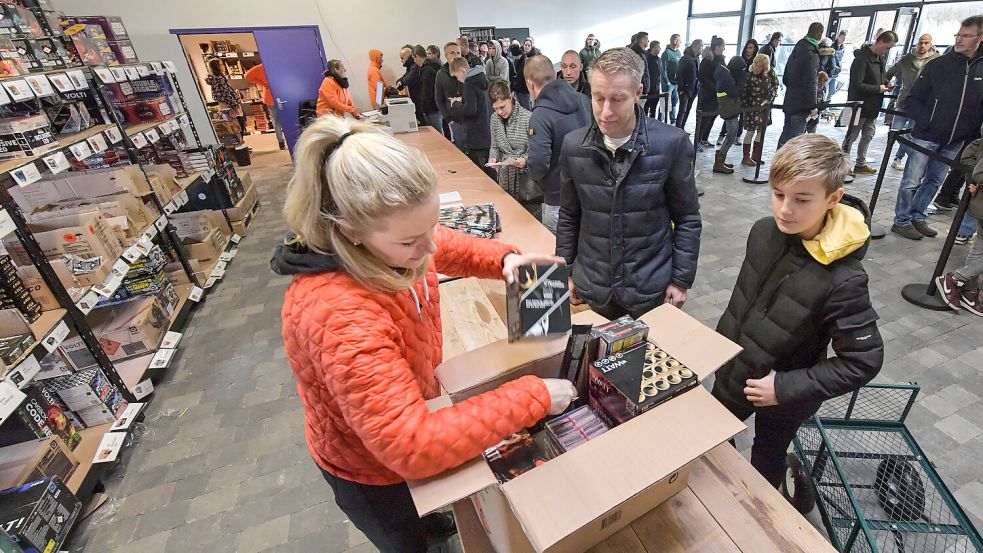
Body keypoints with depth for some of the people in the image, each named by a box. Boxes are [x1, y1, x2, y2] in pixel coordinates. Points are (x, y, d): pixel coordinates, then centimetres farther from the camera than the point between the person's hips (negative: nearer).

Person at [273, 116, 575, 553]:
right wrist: (533, 396, -37)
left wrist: (504, 259, -16)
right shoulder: (338, 316, -44)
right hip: (370, 468, -6)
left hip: (411, 419, 7)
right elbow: (412, 448, -42)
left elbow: (449, 248, 2)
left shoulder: (393, 238, -21)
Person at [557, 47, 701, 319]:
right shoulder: (574, 145, -5)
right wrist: (566, 273, 4)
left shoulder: (671, 143, -12)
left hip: (651, 291, -2)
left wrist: (681, 280, -4)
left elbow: (687, 218, -3)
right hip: (591, 290, 2)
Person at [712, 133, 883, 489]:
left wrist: (786, 388, -24)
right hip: (733, 373, 5)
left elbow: (864, 361, -22)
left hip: (783, 398, -5)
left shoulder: (843, 280, -30)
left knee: (767, 460, 24)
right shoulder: (764, 231, -15)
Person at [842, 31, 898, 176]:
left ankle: (861, 164, 22)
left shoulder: (881, 58, 11)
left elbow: (882, 76, 25)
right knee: (851, 136, -2)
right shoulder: (862, 58, -17)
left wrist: (886, 84, 3)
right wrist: (878, 88, -17)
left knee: (869, 134, 13)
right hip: (859, 105, -9)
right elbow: (857, 85, -23)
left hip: (873, 106, 9)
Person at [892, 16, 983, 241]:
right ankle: (902, 221, 9)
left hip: (955, 141, 4)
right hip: (927, 136, -4)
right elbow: (911, 100, -3)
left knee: (934, 181, 11)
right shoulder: (938, 65, -4)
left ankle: (917, 217, 22)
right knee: (912, 181, -1)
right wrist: (927, 121, -14)